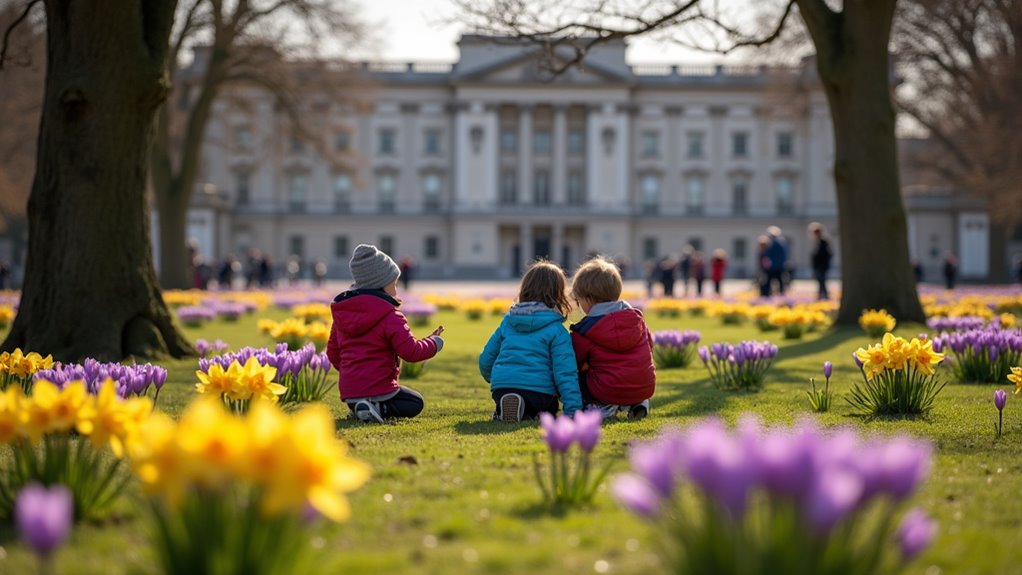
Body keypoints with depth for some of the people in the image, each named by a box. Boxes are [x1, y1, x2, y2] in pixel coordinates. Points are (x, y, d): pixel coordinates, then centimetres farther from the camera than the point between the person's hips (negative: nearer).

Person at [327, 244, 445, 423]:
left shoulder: (341, 313, 11)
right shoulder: (390, 317, -12)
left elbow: (332, 352, 17)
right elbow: (411, 351, -18)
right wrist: (434, 343, -1)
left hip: (348, 391, 8)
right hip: (378, 387, -8)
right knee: (415, 403, 14)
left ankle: (357, 407, 5)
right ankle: (379, 409, -13)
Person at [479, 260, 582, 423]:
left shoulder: (507, 322, 15)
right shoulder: (557, 331, 1)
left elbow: (485, 360, 20)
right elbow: (565, 373, -6)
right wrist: (573, 409, -8)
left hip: (501, 389, 3)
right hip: (538, 390, -3)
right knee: (549, 408, 28)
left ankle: (502, 409, -5)